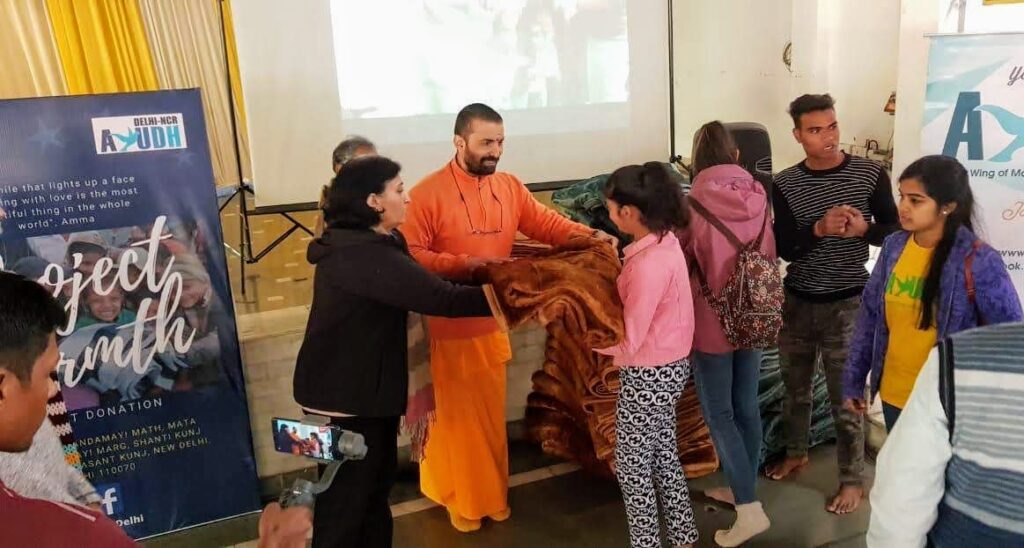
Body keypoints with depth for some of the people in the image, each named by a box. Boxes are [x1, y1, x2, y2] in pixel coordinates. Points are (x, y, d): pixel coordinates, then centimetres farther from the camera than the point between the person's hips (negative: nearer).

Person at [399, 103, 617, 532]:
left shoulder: (509, 186, 4)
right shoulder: (428, 193, -14)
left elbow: (546, 223, 3)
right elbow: (409, 256, -18)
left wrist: (588, 235, -13)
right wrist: (464, 264, -27)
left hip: (491, 322, 6)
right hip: (447, 326, -5)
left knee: (490, 414, 18)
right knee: (456, 416, 8)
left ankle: (490, 494, 36)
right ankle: (458, 496, 28)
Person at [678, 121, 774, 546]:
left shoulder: (695, 204, -15)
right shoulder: (759, 199, -2)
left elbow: (680, 260, -5)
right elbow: (771, 258, 10)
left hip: (714, 321, -5)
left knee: (718, 413, 4)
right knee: (746, 406, 17)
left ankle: (749, 509, 2)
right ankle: (742, 489, 32)